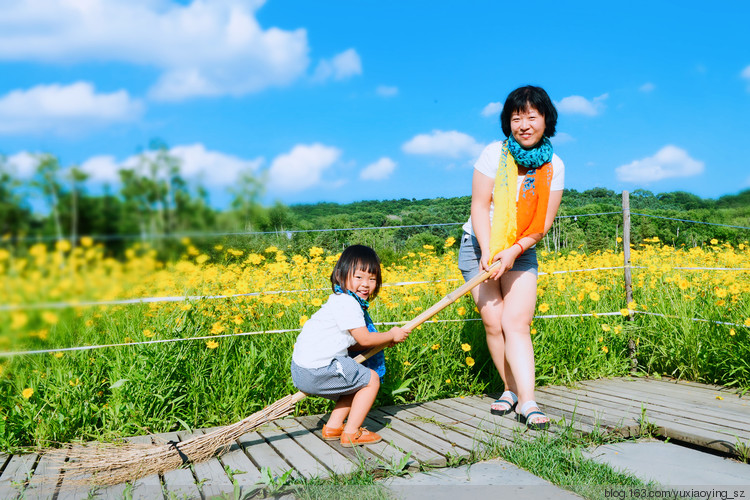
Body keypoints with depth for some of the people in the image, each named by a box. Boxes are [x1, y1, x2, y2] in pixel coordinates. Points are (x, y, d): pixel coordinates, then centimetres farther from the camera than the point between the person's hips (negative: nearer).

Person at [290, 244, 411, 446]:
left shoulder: (341, 301, 16)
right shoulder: (347, 303, -16)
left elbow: (351, 343, 16)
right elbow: (364, 339, -14)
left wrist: (385, 340, 11)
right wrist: (392, 335, 2)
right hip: (317, 371, -10)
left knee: (358, 382, 27)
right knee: (371, 380, 1)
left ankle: (333, 426, 28)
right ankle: (351, 433, 6)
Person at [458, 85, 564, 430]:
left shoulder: (554, 166, -2)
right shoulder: (494, 154, -9)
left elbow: (544, 221, -5)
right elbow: (479, 205, -11)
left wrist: (513, 251, -18)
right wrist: (487, 252, -20)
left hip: (522, 252, 1)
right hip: (480, 247, -1)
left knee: (517, 324, -13)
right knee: (494, 323, -6)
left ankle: (527, 403, -16)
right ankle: (510, 389, 11)